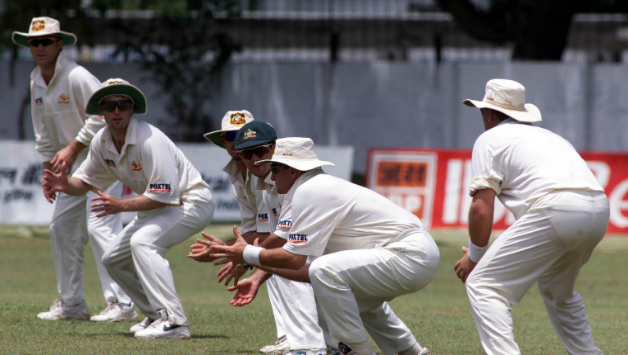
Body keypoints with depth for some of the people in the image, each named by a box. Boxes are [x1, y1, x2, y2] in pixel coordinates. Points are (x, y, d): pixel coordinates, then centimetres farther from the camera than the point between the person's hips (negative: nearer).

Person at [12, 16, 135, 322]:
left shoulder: (77, 78, -18)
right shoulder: (37, 83, 9)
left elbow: (102, 117, -22)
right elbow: (43, 131, 19)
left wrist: (72, 148, -20)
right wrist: (49, 165, 13)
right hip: (72, 166, 9)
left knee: (100, 227, -18)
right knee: (61, 227, 9)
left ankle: (122, 304, -19)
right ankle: (71, 303, 18)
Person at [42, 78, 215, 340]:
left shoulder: (149, 140, -28)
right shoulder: (102, 142, -2)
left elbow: (164, 195, -30)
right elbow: (85, 181, 9)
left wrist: (120, 206, -31)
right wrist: (65, 185, -14)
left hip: (192, 202, -10)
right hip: (156, 209, 10)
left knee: (143, 241, -33)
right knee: (113, 259, 10)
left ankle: (173, 321, -39)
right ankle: (157, 316, 20)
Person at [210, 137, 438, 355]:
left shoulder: (308, 192, -12)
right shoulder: (321, 187, 18)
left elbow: (294, 259, -15)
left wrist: (247, 254, -3)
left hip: (410, 256, -11)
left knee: (327, 272, -24)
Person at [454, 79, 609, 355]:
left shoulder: (490, 138, 14)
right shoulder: (548, 135, 36)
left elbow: (481, 208, 3)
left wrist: (474, 256, 17)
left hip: (555, 210, -8)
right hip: (600, 210, 8)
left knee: (482, 285, -2)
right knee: (557, 289, 31)